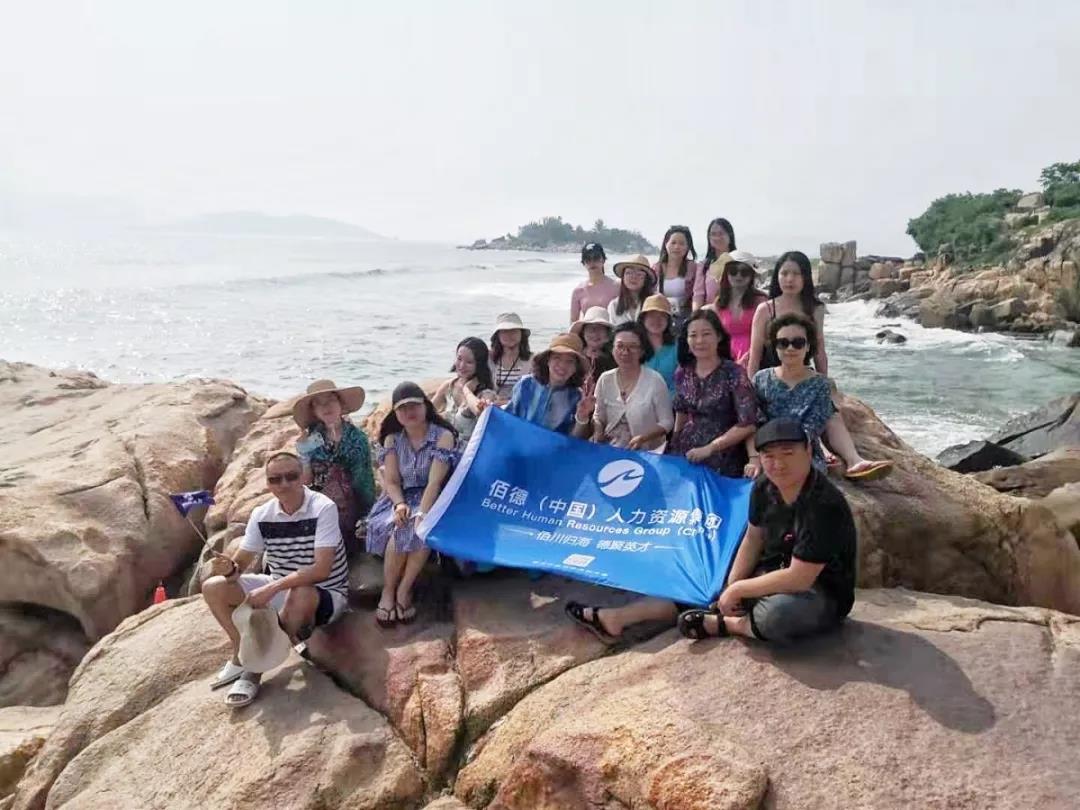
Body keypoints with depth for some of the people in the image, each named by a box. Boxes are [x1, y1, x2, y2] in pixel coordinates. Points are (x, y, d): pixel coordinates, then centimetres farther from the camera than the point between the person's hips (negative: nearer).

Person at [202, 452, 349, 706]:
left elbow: (321, 570, -31)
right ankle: (243, 656, 4)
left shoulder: (323, 508, -23)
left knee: (299, 596, -39)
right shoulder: (261, 514, -6)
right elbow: (241, 563, -3)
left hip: (325, 594, -5)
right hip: (280, 589, 6)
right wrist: (229, 568, -27)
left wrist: (273, 588, -35)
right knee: (213, 588, -6)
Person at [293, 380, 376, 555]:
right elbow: (306, 481, 4)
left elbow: (365, 480, -2)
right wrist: (304, 455, -12)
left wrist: (365, 517, -7)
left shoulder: (357, 437, -2)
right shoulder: (311, 438, 4)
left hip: (347, 509, -2)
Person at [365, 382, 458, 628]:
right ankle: (388, 591, -12)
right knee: (400, 529, -31)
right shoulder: (392, 439, 5)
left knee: (419, 529, -35)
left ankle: (404, 590, -17)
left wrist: (421, 514, -32)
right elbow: (390, 481, -2)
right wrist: (400, 504, -23)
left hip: (431, 500, -2)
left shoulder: (443, 436, -9)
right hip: (400, 499, 3)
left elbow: (435, 482, -18)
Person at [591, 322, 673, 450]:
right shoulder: (605, 379, 4)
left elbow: (666, 422, -4)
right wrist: (597, 435, -5)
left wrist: (642, 438, -18)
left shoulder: (655, 381, -8)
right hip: (610, 450, 3)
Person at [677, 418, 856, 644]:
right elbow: (754, 537, 7)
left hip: (823, 596, -7)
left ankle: (723, 623, -11)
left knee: (778, 614, -38)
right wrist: (731, 586, -5)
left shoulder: (824, 506, -30)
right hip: (775, 575, 8)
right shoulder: (764, 488, -6)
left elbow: (798, 578, -30)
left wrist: (738, 589, -21)